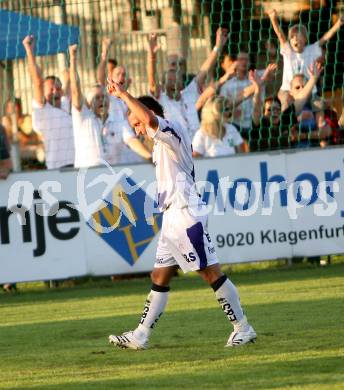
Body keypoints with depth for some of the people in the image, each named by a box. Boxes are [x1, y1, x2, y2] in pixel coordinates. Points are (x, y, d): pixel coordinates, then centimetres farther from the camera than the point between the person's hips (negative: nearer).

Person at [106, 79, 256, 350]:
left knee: (211, 272, -7)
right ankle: (140, 336, 9)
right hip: (172, 217, 10)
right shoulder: (163, 141, 21)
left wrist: (124, 94, -21)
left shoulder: (172, 130, -9)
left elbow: (149, 118, -31)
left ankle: (243, 329, -3)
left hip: (185, 214, -10)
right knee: (160, 277, 8)